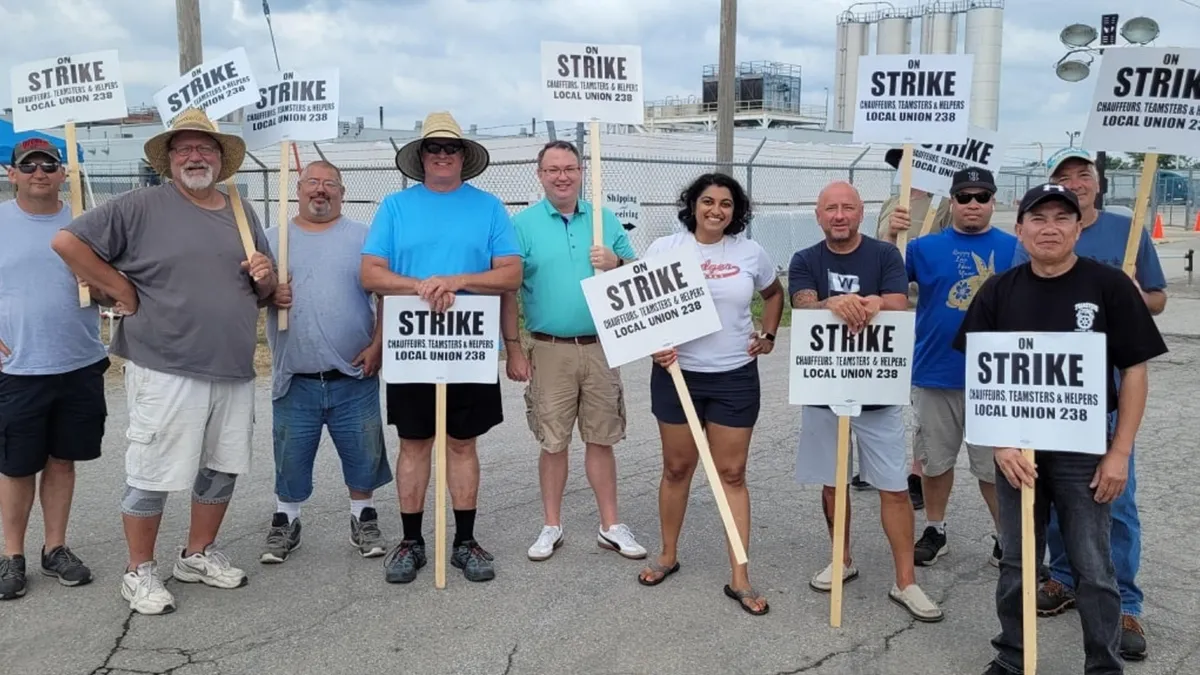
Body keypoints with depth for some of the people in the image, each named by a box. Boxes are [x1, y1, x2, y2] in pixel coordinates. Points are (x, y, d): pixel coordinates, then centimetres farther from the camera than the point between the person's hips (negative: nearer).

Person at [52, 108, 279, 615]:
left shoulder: (242, 214, 14)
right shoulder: (141, 207, -4)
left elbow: (265, 293, 21)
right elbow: (68, 241, -8)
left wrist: (265, 275, -3)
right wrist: (125, 294, -9)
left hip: (234, 370, 6)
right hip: (166, 371, -6)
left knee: (222, 468, 14)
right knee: (153, 474, 2)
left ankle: (199, 554, 32)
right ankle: (139, 572, 19)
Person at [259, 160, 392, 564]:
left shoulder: (363, 238, 4)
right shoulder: (272, 239, 8)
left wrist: (378, 344, -8)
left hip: (354, 377, -1)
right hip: (294, 380, 1)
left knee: (363, 453, 9)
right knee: (290, 458, 11)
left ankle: (363, 519, 27)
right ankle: (285, 522, 29)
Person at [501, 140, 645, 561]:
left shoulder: (606, 220, 8)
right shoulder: (523, 224, 0)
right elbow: (508, 290, -2)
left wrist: (616, 264, -11)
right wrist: (513, 349, -6)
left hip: (601, 348, 2)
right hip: (550, 350, -2)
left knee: (601, 440, 9)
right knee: (553, 443, 6)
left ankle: (610, 526, 20)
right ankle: (551, 527, 21)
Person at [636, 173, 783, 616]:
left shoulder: (750, 252, 3)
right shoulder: (665, 248, -3)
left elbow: (774, 294, 20)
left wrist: (768, 335, 9)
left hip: (735, 377, 1)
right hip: (676, 373, 0)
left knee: (732, 473, 3)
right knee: (677, 467, 11)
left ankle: (740, 579, 9)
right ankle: (668, 556, 30)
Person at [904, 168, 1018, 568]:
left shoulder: (1014, 248, 1)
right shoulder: (925, 247, 2)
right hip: (934, 375, 1)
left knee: (996, 463, 9)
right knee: (935, 459, 14)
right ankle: (934, 530, 31)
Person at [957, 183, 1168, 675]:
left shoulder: (1109, 285, -6)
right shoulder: (999, 291, 0)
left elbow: (1134, 371, -4)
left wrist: (1120, 452, -8)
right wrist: (1000, 442, -9)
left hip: (1085, 450, -2)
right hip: (1017, 448, 2)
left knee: (1094, 570, 6)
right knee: (1015, 566, 13)